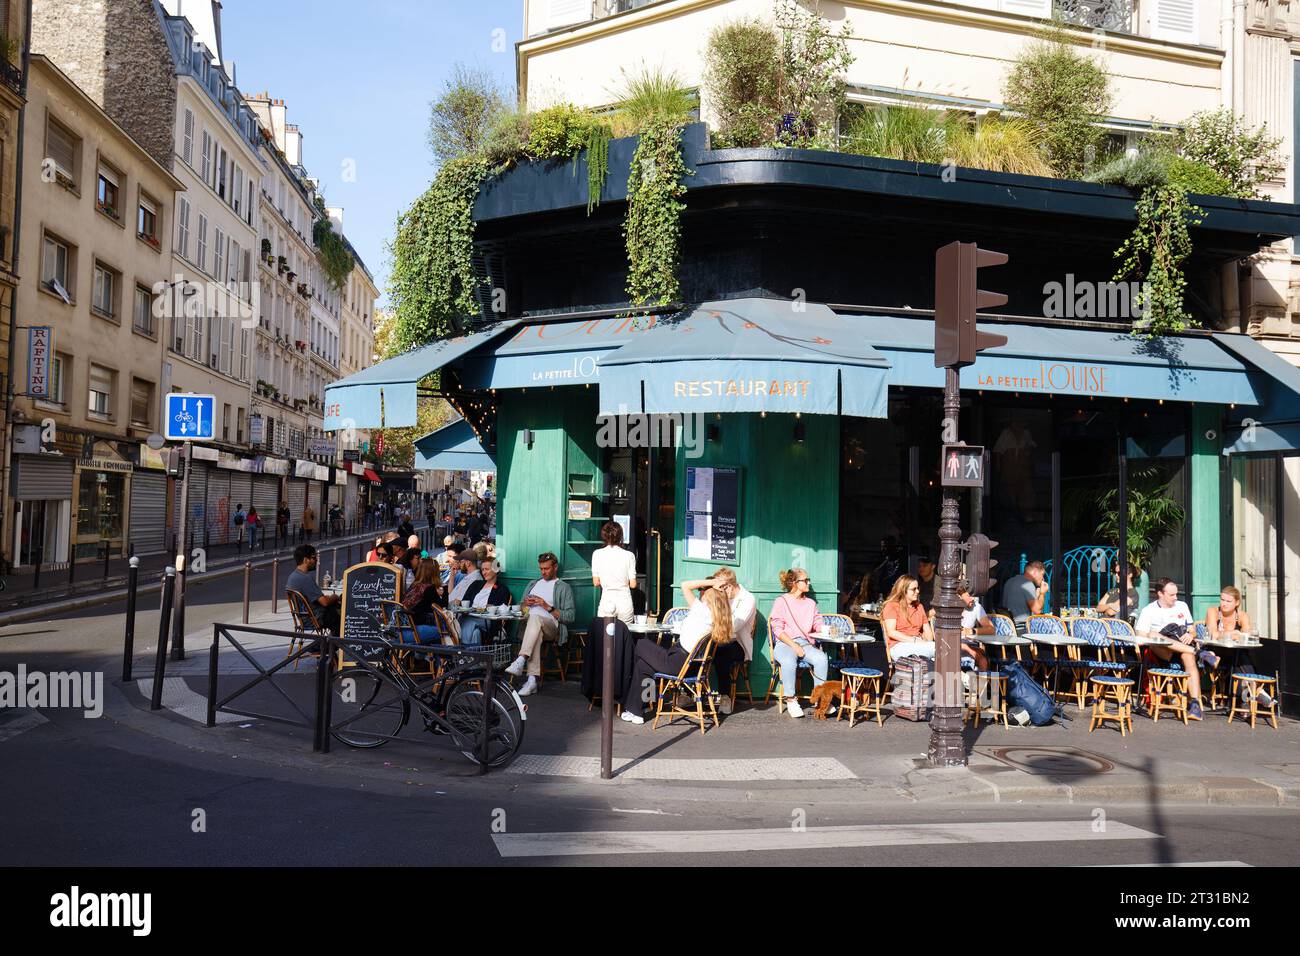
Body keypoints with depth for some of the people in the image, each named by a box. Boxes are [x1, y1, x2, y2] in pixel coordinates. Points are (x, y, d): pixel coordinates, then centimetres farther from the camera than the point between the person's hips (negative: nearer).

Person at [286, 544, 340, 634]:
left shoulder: (292, 576, 4)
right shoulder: (305, 578, -27)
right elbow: (324, 602, -26)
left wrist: (328, 597, 8)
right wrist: (334, 597, -6)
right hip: (319, 618, -9)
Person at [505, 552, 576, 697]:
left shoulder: (563, 587, 14)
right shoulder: (533, 584, 32)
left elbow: (570, 616, 2)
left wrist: (548, 607, -8)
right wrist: (526, 603, 9)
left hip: (551, 626, -3)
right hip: (528, 624, 3)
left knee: (535, 618, -39)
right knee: (536, 634, -37)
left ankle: (521, 660, -54)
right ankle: (532, 680, -47)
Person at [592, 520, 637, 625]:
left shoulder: (597, 554, -2)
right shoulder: (629, 555, -3)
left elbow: (596, 583, 0)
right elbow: (633, 584, -2)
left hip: (606, 601, 0)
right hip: (625, 601, 0)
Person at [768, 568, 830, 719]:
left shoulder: (810, 603, 21)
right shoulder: (781, 602, 5)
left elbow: (818, 626, 12)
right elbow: (778, 630, -4)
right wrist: (794, 646, -15)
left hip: (806, 643, 4)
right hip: (785, 644, -4)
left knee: (821, 658, -28)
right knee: (789, 662, -37)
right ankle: (791, 700, -21)